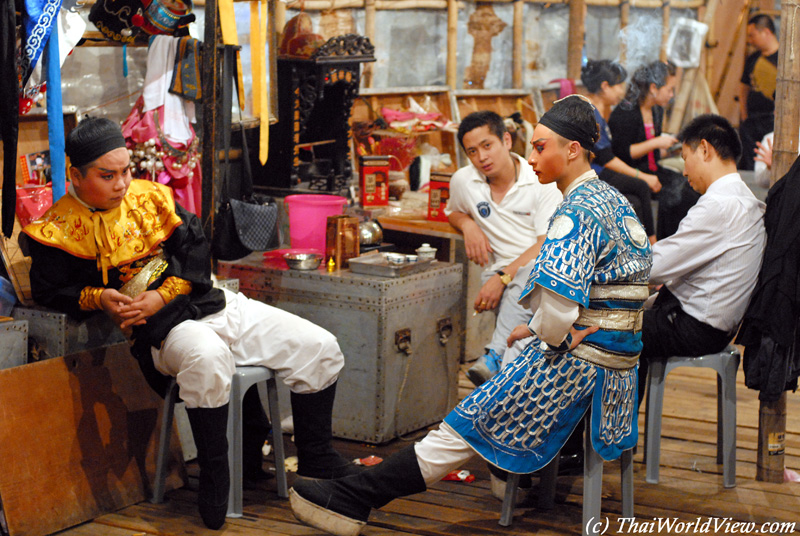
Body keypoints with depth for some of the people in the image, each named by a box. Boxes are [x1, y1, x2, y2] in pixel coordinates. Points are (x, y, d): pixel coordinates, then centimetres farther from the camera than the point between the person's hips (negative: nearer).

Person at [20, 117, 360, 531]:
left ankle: (315, 458, 12)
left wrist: (163, 295, -8)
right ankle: (214, 476, -26)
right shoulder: (61, 229, 0)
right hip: (159, 329, -6)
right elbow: (47, 290, 0)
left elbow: (195, 247, 7)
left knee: (320, 348, -4)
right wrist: (98, 298, -17)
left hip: (212, 304, 6)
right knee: (208, 357, -44)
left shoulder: (149, 197, 12)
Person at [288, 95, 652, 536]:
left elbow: (558, 295, -30)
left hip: (578, 354, -9)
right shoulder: (614, 199, 15)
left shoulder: (579, 209, -17)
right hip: (619, 355, 9)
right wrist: (540, 328, 13)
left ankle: (351, 499, -6)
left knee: (468, 426, -8)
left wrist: (553, 338, -10)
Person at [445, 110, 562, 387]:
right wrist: (467, 224, 5)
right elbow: (452, 212, 32)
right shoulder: (462, 181, 9)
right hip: (500, 269, 4)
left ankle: (495, 356, -50)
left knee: (527, 276, -39)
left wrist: (503, 278, -24)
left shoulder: (543, 182, -6)